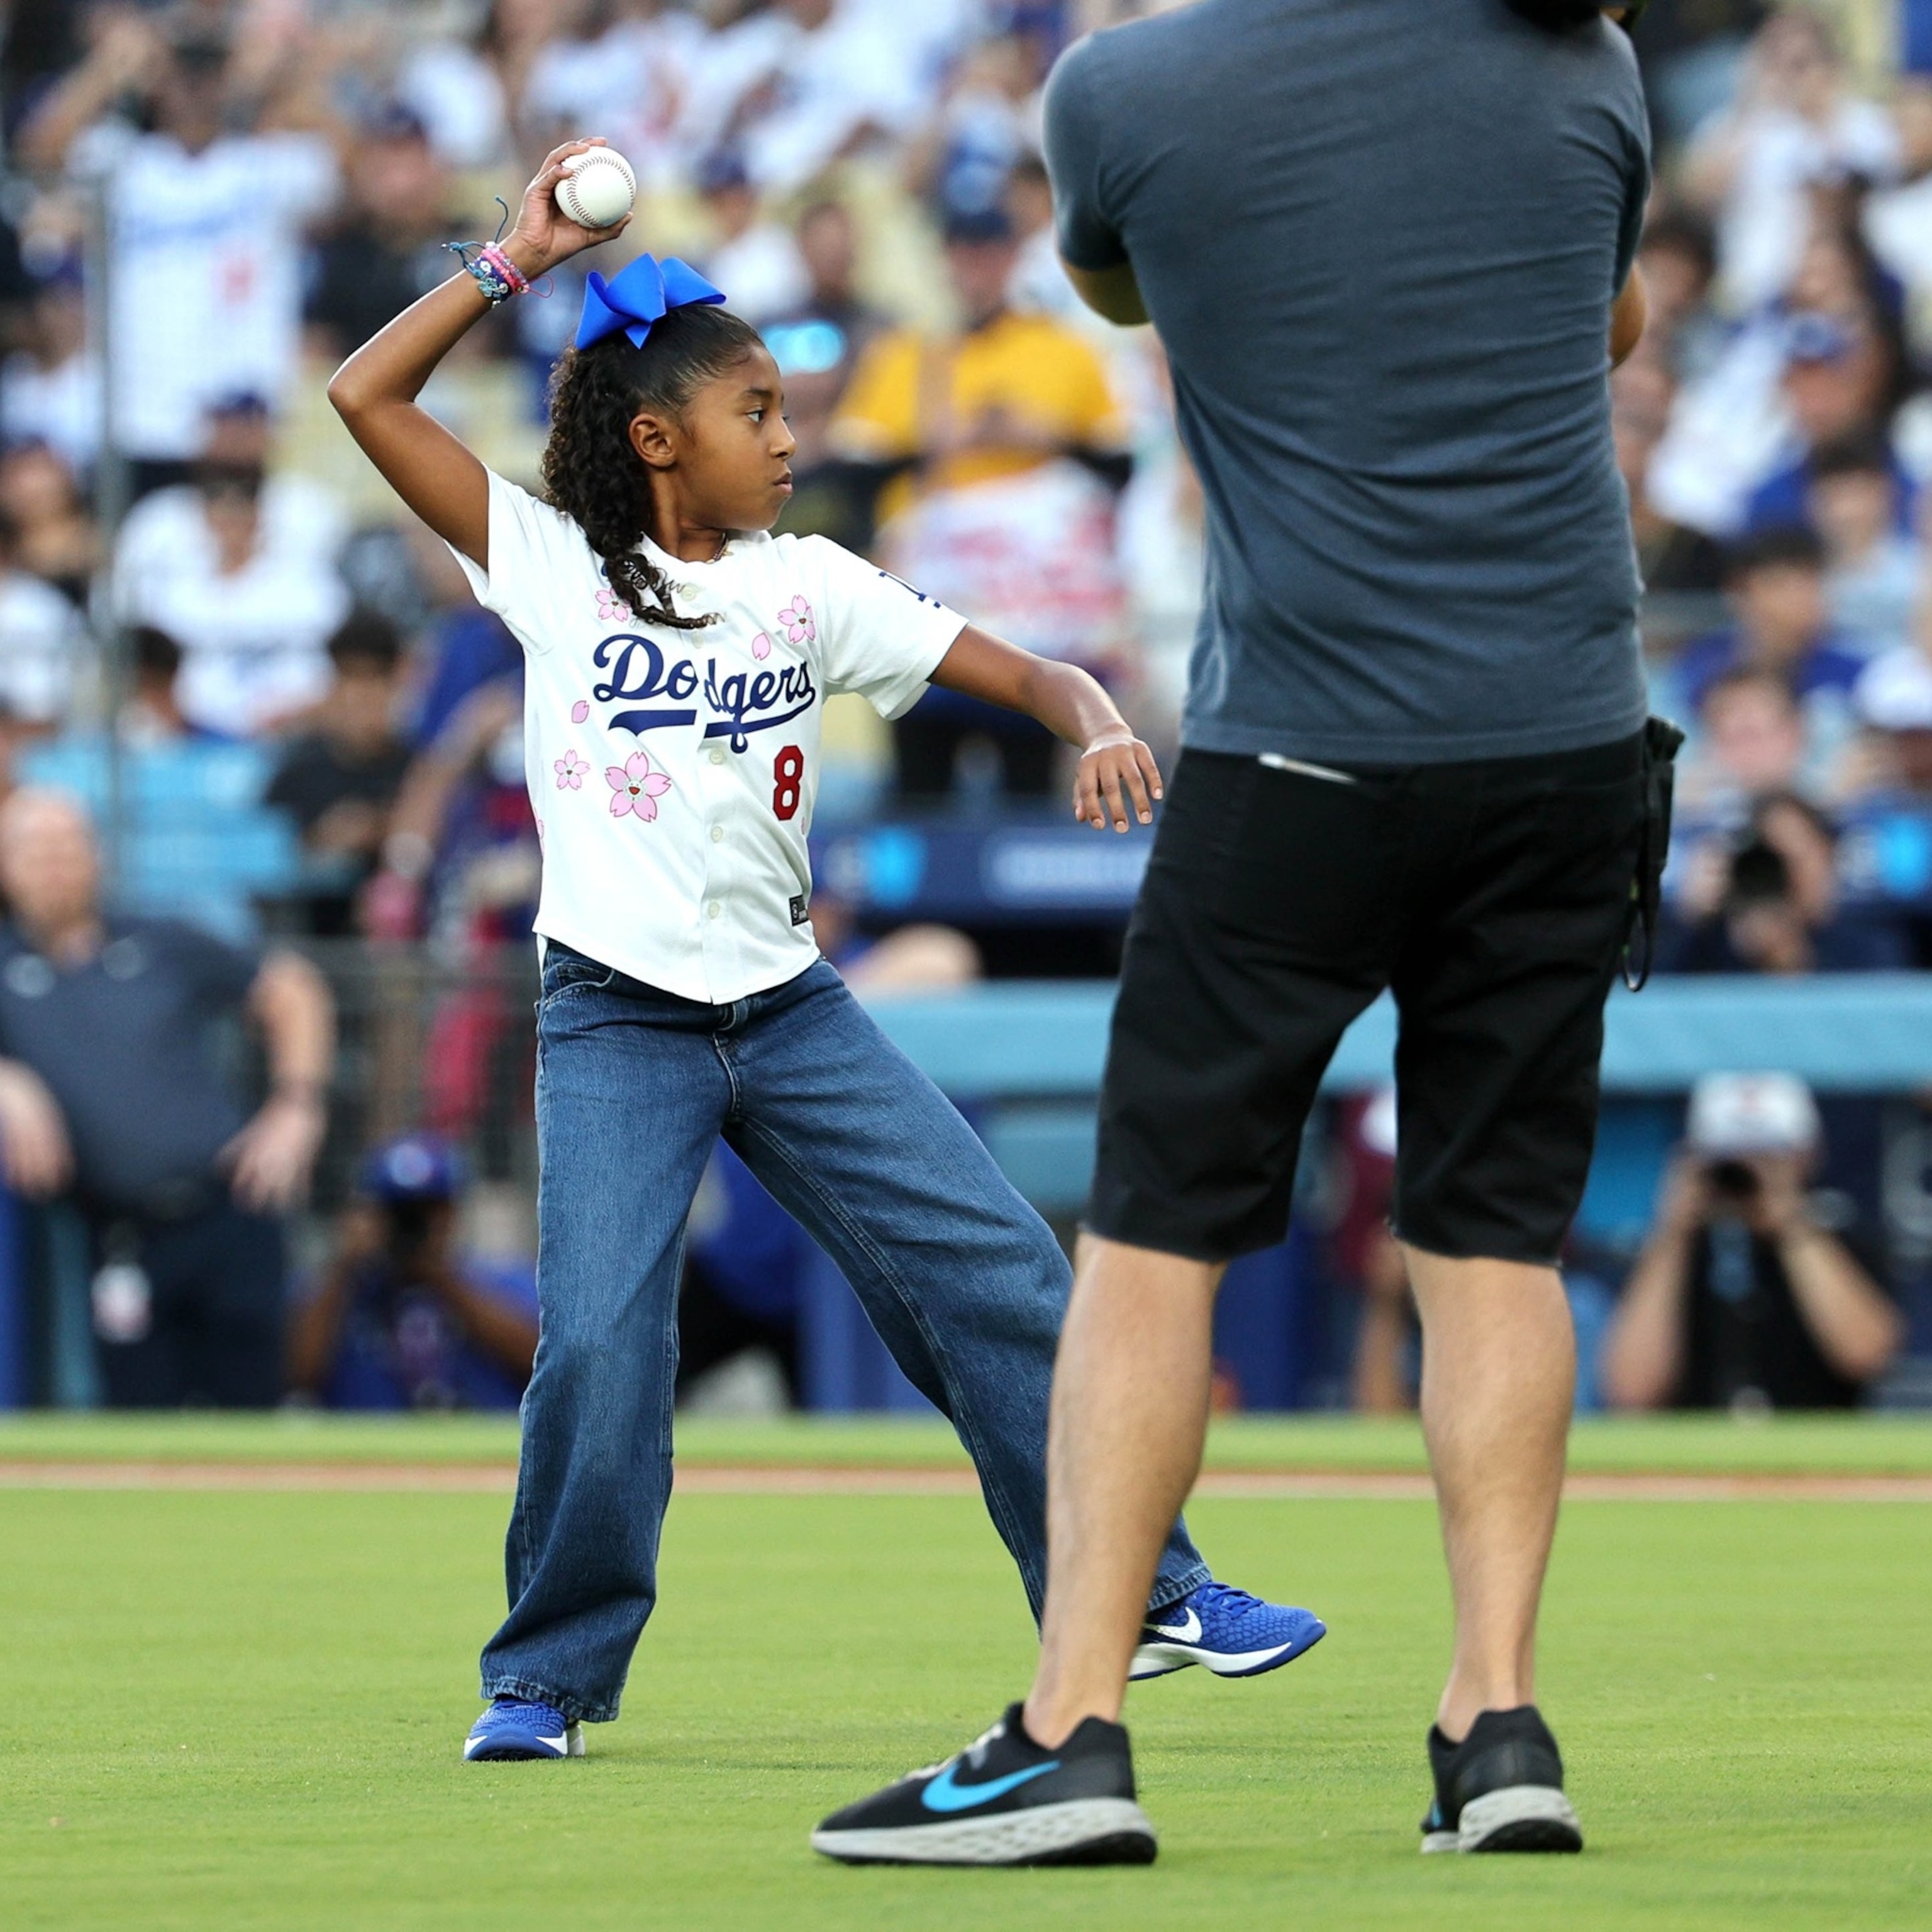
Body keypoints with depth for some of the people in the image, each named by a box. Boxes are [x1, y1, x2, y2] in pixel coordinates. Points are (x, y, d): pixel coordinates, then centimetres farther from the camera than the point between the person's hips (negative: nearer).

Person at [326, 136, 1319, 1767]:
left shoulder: (811, 587, 8)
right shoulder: (554, 563, 1)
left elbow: (1019, 670, 7)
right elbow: (368, 397, -5)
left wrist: (1095, 723, -15)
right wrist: (515, 262, -7)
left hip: (788, 1003, 3)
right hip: (616, 1019, -3)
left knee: (999, 1271, -2)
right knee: (600, 1340, -16)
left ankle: (1140, 1594, 8)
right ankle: (548, 1677, 2)